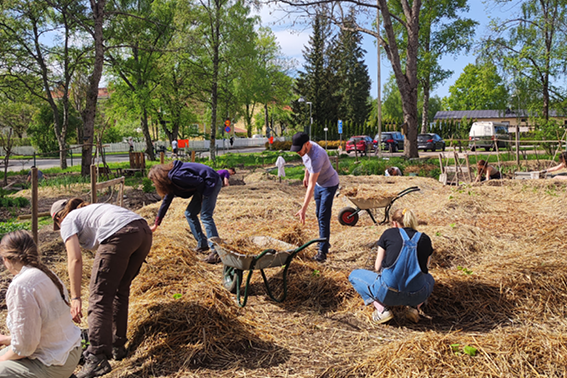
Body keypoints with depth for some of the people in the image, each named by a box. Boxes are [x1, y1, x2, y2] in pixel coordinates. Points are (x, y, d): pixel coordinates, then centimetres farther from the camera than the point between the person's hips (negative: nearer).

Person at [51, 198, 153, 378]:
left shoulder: (68, 221, 17)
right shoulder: (90, 210, 38)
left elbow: (75, 259, 1)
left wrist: (75, 298, 0)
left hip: (120, 235, -8)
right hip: (144, 230, 8)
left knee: (99, 297, -2)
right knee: (120, 290, 21)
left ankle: (97, 358, -10)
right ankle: (117, 347, 26)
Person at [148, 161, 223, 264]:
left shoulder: (175, 176, -22)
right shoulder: (170, 179, 10)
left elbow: (199, 181, -21)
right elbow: (166, 201, 18)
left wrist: (202, 199, -5)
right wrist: (156, 224, 23)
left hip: (212, 182, -10)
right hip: (204, 186, 10)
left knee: (206, 216, -16)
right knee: (190, 214, 11)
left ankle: (216, 252, -17)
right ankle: (202, 244, 17)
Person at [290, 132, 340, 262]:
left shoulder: (317, 156, -40)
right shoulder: (305, 149, -15)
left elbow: (311, 186, -42)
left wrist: (303, 209, -44)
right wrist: (306, 176, 20)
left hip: (329, 184, -9)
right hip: (319, 183, 9)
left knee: (324, 217, -13)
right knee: (318, 214, 17)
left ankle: (323, 251, -9)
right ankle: (324, 241, 33)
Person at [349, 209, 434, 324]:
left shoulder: (389, 234, 7)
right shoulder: (425, 239, 13)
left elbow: (378, 267, 11)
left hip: (388, 293, -3)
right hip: (416, 296, 3)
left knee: (354, 275, 23)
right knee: (429, 279, 40)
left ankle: (381, 309, 2)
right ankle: (414, 307, 9)